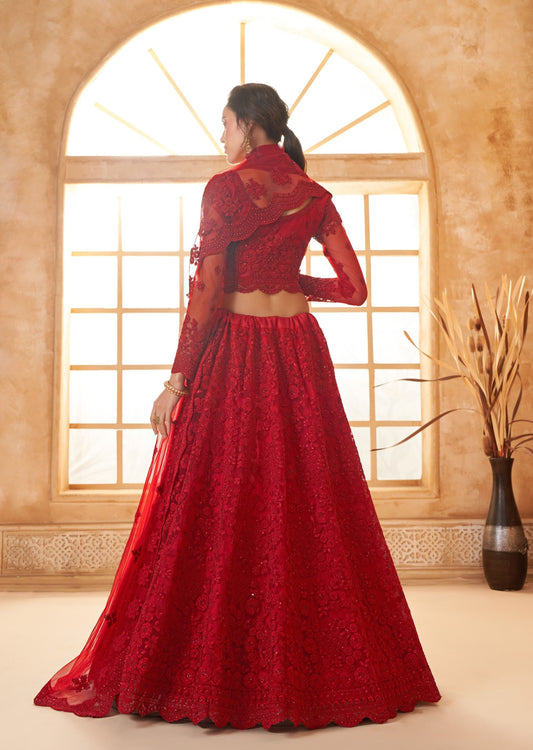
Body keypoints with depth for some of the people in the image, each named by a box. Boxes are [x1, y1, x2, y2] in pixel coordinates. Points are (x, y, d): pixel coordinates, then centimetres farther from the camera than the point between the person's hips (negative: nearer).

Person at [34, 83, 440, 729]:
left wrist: (177, 381, -9)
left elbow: (206, 294, -12)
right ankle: (312, 670, 22)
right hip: (299, 350, 5)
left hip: (234, 351, -5)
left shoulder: (225, 188, -6)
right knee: (306, 505, 10)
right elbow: (354, 288, 4)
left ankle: (213, 676, 13)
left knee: (216, 510, 3)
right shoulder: (314, 196, 8)